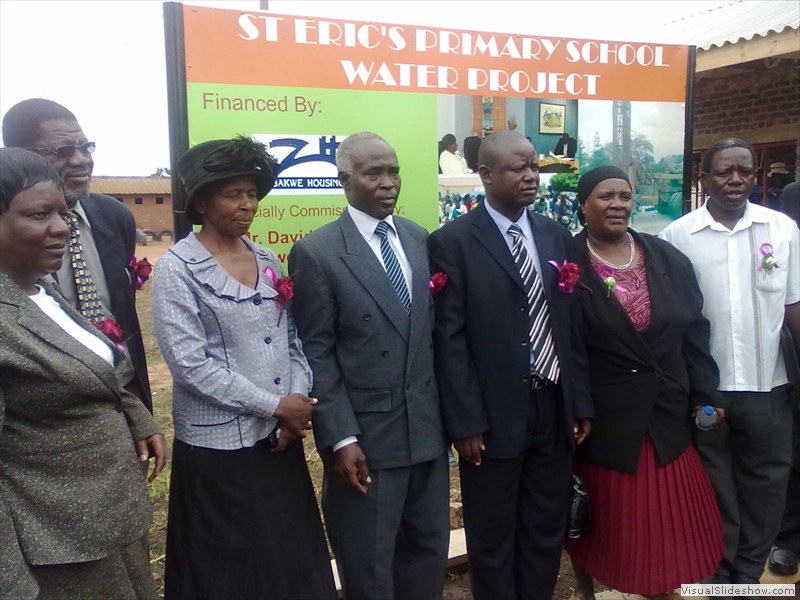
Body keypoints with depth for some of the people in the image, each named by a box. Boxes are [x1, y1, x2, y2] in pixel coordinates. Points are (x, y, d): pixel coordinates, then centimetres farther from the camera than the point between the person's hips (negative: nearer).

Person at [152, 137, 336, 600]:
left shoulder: (268, 259, 8)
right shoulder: (177, 269, -10)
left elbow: (292, 338, 10)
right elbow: (190, 363, -17)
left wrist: (300, 400, -7)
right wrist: (276, 406, -15)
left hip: (281, 437, 5)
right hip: (218, 445, -5)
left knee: (293, 559, 13)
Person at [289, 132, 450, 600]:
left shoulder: (420, 239, 7)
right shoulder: (316, 253, -10)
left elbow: (433, 329, 10)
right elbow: (316, 354, -11)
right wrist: (340, 438, -15)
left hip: (428, 428, 5)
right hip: (366, 435, -5)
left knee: (430, 552, 19)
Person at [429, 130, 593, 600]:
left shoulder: (558, 236, 8)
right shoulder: (453, 242, -8)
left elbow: (574, 326, 9)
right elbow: (449, 338, -11)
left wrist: (582, 403, 6)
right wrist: (465, 420, -13)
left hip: (556, 408, 5)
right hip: (495, 414, -4)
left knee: (547, 532, 18)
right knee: (493, 539, 13)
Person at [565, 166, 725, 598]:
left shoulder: (669, 259, 4)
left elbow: (695, 332, 7)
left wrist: (704, 395, 3)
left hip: (666, 416, 4)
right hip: (600, 419, -4)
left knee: (666, 518, 15)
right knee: (600, 521, 14)